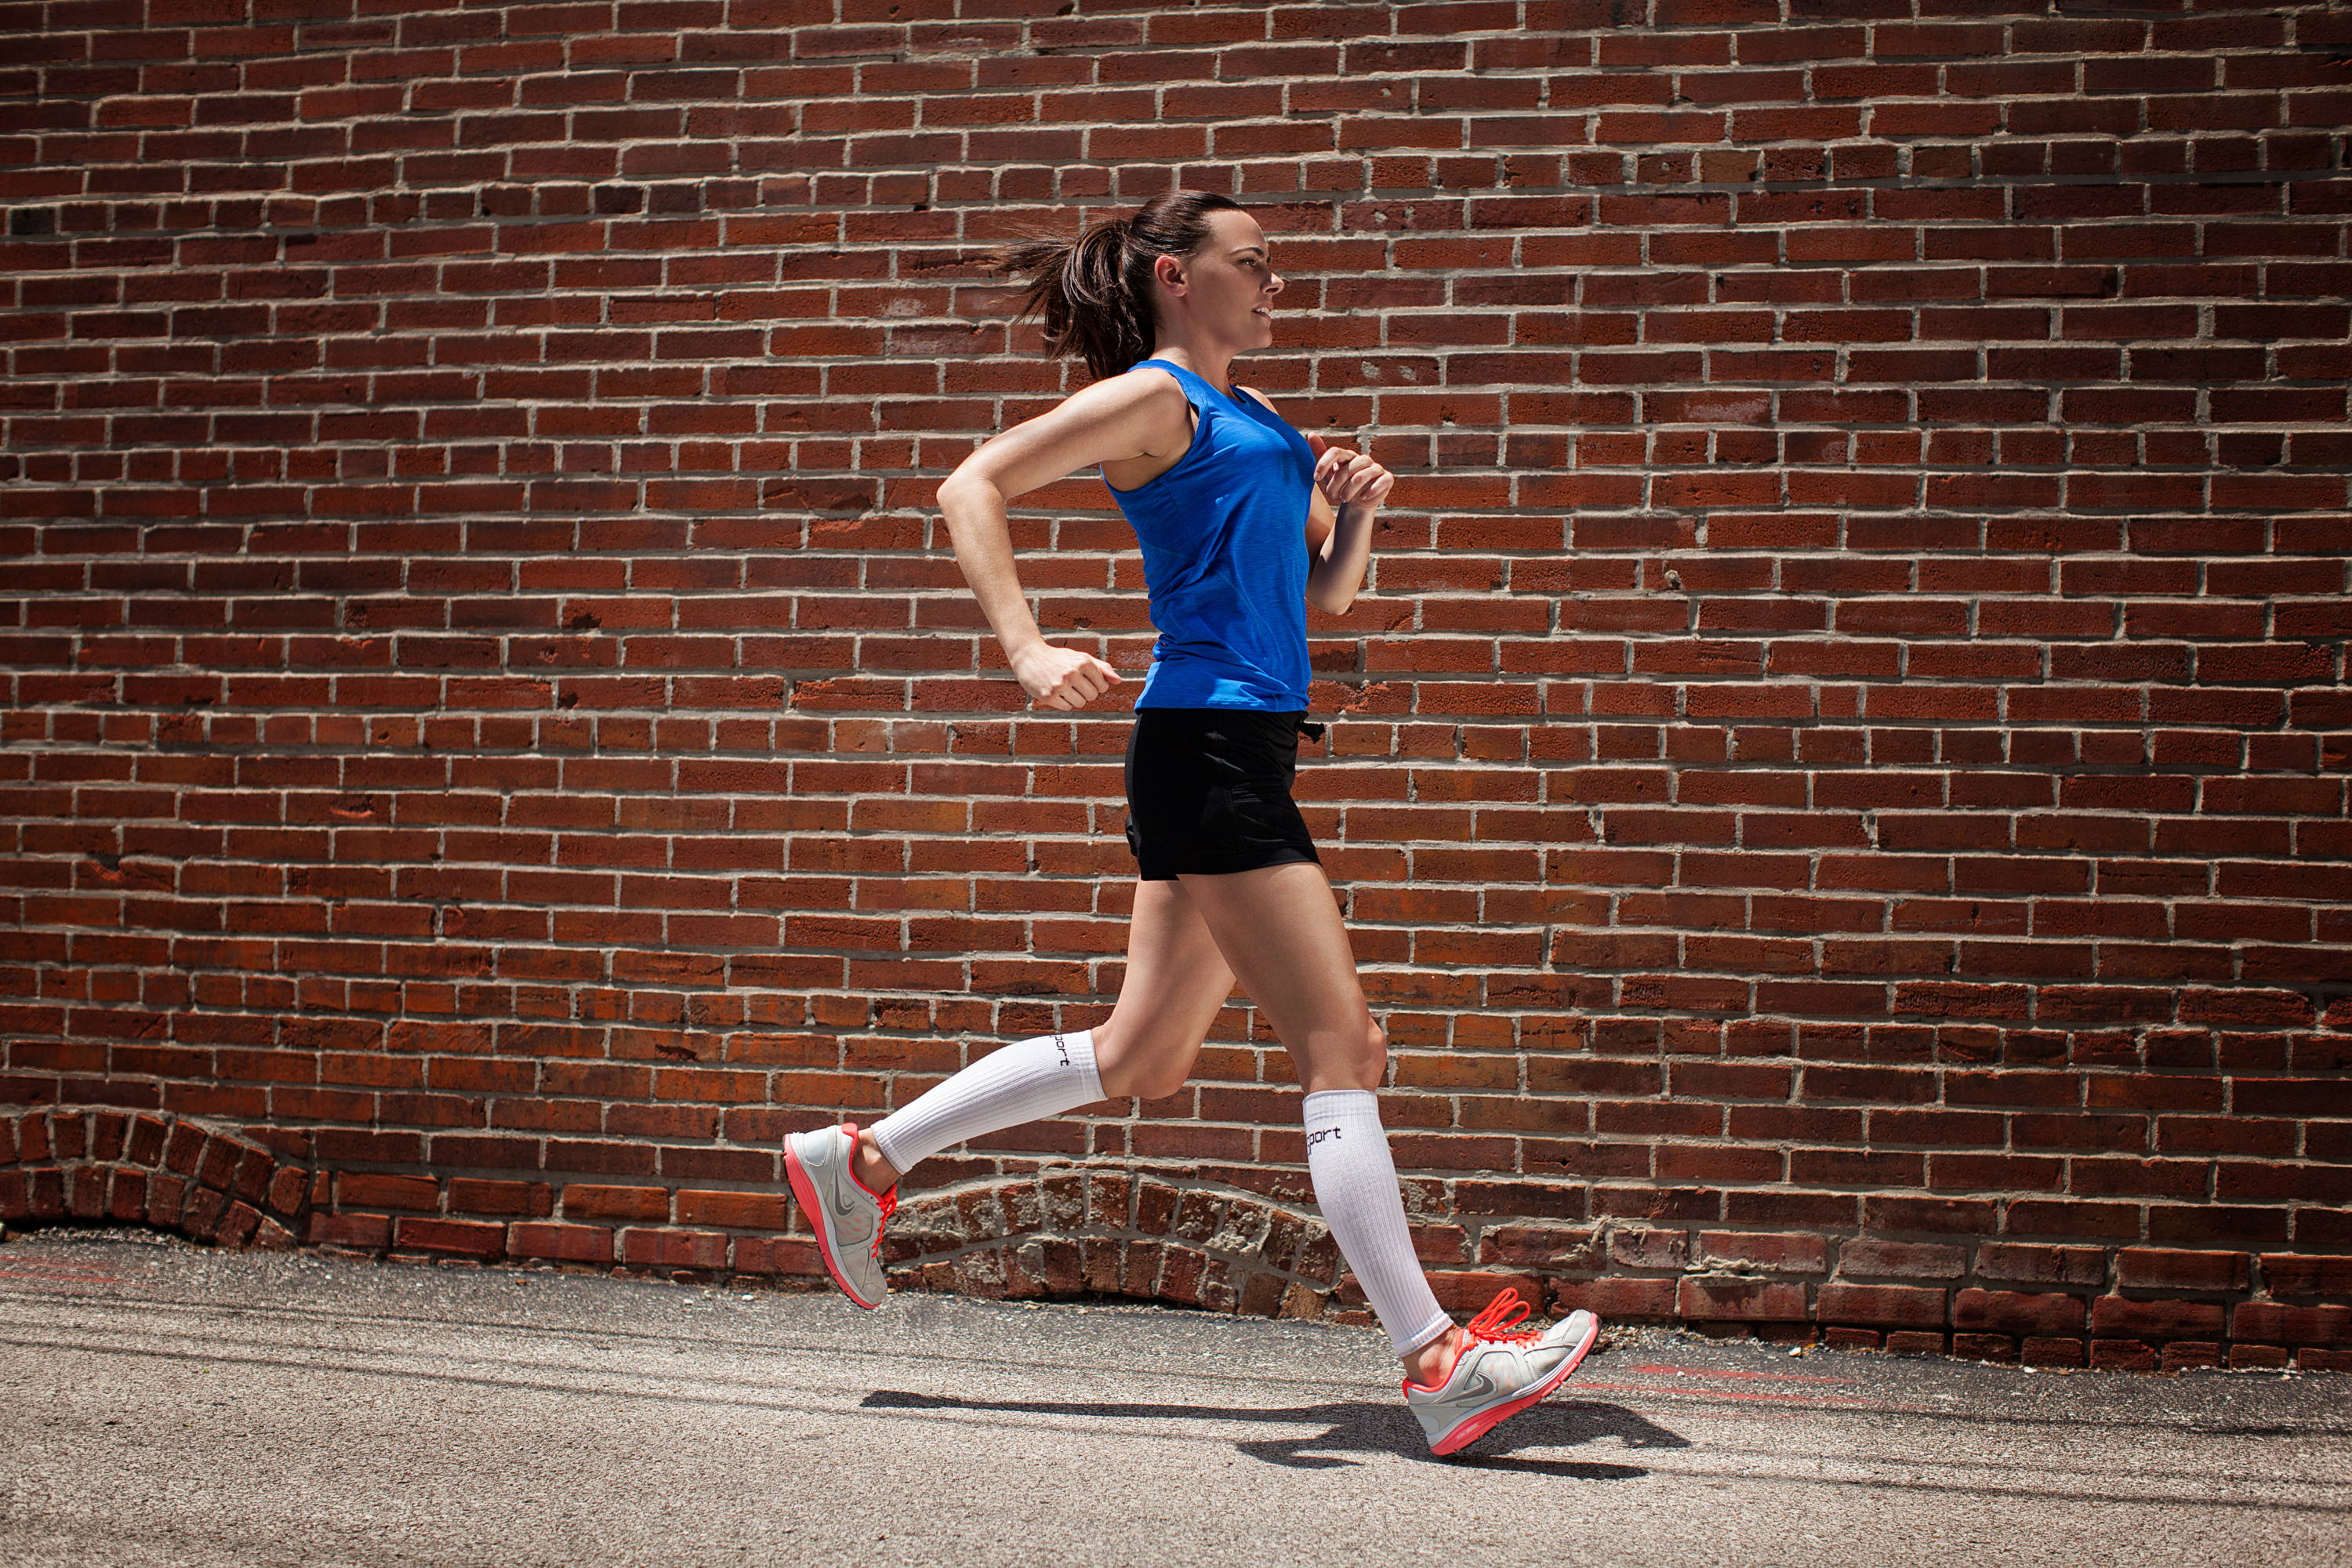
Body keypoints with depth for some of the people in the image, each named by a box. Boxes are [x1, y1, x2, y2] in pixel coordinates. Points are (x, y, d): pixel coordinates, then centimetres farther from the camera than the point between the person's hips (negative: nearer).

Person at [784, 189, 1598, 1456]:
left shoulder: (1256, 421, 22)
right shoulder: (1154, 397, -3)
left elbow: (1325, 597, 27)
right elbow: (972, 487, -10)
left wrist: (1355, 514, 6)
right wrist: (1028, 652, -22)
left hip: (1244, 754, 10)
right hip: (1206, 742, -10)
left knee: (1140, 1059, 15)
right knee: (1340, 1045, -11)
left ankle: (862, 1159, 25)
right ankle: (1434, 1364, -9)